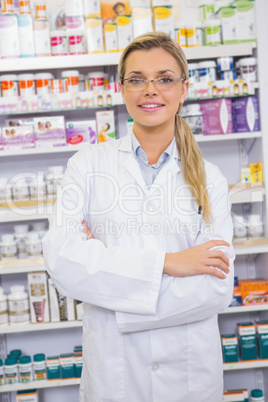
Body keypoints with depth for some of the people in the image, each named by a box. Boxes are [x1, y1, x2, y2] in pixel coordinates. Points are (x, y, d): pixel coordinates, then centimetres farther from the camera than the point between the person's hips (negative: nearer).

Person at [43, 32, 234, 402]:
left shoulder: (209, 179, -1)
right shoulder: (89, 164, -3)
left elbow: (217, 289, -11)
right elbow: (61, 259, -15)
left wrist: (102, 263, -16)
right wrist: (165, 262, -19)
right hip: (112, 368, 0)